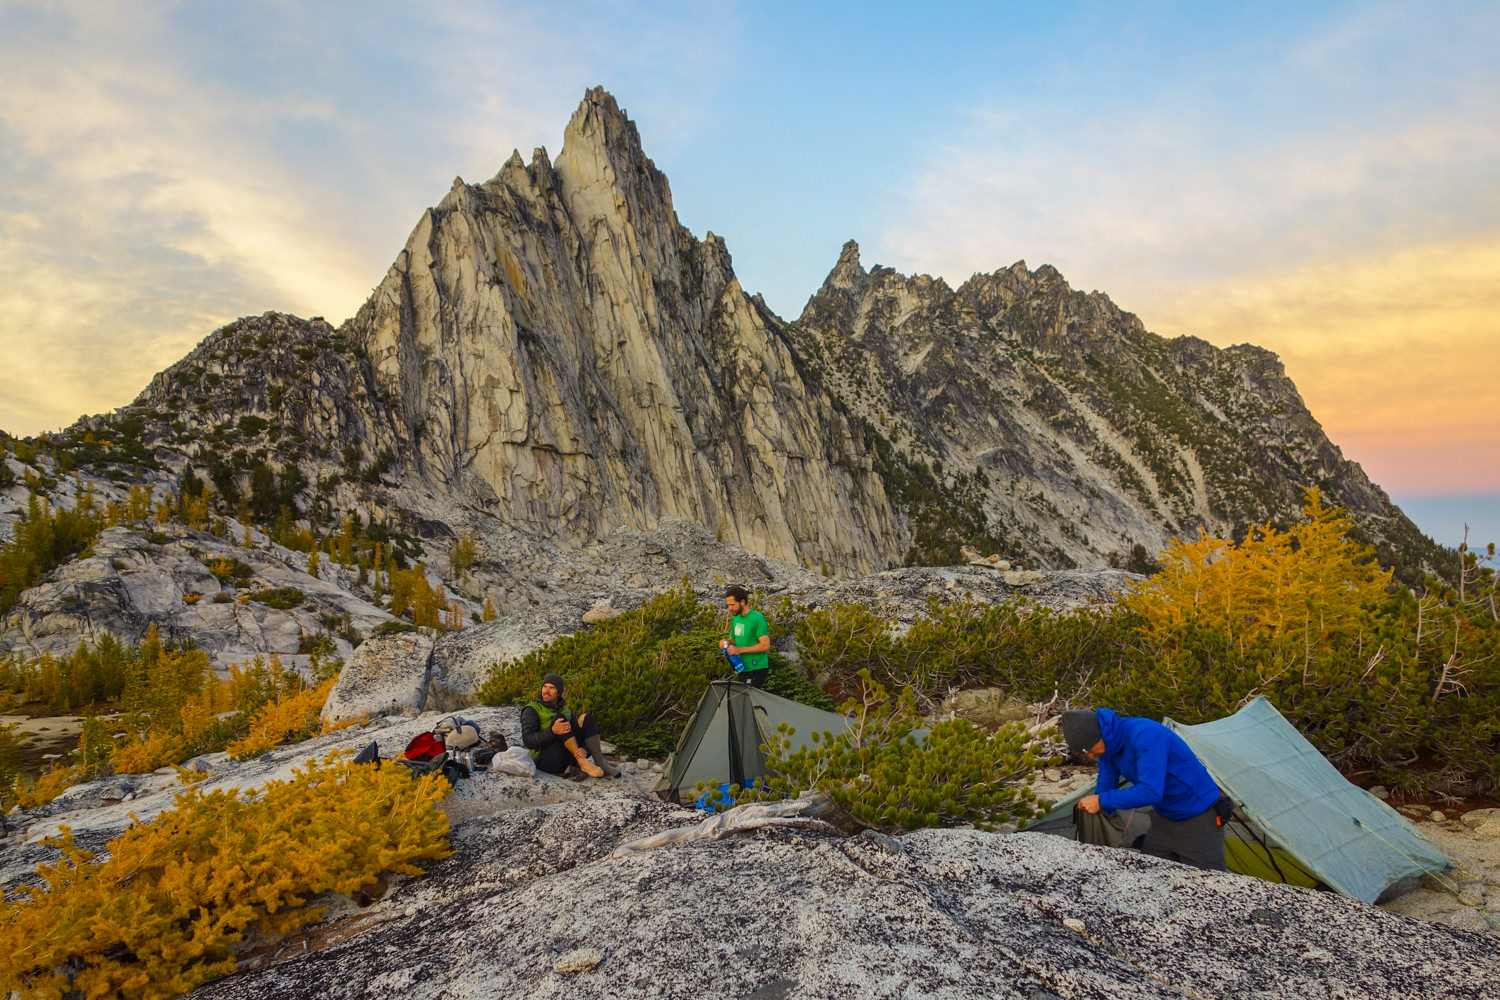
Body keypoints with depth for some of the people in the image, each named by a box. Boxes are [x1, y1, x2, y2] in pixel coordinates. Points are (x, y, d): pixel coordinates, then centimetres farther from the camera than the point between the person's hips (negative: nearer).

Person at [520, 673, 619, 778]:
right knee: (560, 718, -24)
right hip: (546, 760, -5)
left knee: (584, 718, -10)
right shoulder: (531, 710, -2)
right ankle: (583, 763, -29)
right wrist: (553, 731, -33)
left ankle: (600, 763, -21)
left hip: (566, 759, 5)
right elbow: (528, 741, -17)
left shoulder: (566, 711, 14)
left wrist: (584, 750, -20)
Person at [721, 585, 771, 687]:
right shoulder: (735, 618, 10)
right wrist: (726, 642, -1)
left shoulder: (757, 618, -14)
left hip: (756, 669, -8)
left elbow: (765, 645, -19)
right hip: (742, 668, 8)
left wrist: (740, 649, -20)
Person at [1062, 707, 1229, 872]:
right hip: (1165, 818, 7)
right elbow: (1105, 786, 2)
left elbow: (1151, 791, -38)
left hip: (1199, 819, -7)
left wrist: (1101, 801, -31)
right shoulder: (1107, 747, -7)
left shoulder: (1145, 734, -33)